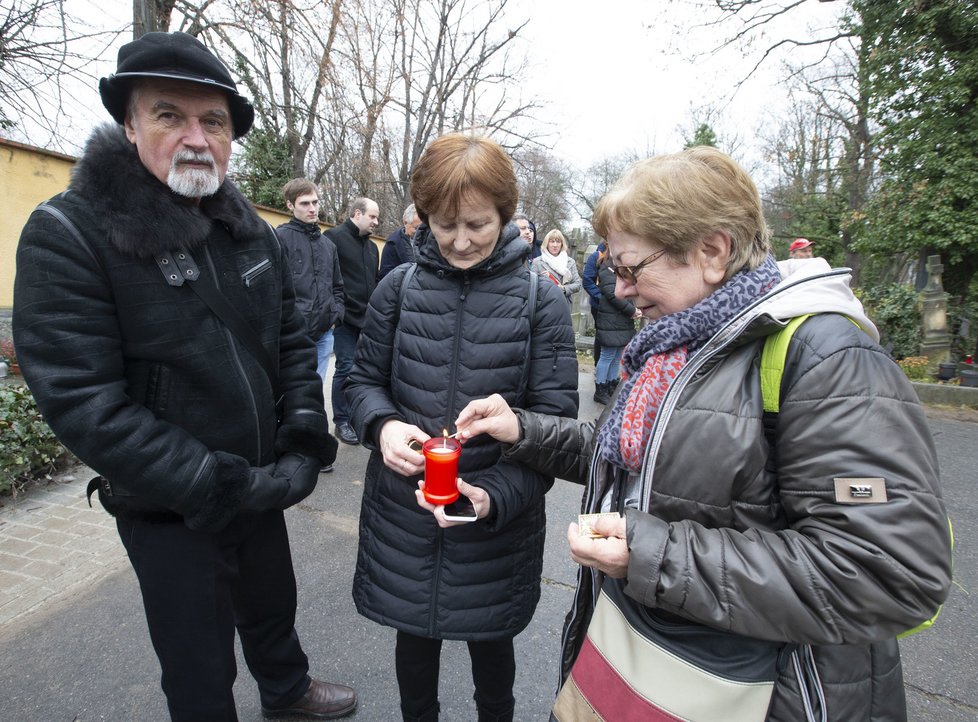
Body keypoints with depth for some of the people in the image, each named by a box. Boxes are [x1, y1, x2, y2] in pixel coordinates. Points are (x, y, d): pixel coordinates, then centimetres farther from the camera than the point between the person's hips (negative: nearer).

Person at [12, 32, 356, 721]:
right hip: (169, 513, -5)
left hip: (259, 489, 5)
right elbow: (83, 403, -23)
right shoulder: (68, 234, -18)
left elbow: (293, 338, 5)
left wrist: (306, 434, -8)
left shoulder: (251, 229, 0)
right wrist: (226, 489, -25)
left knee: (274, 608, 29)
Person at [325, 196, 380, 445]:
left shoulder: (371, 247, 18)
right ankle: (342, 422, 10)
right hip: (346, 319, -7)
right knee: (346, 368, -3)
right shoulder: (335, 237, -7)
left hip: (368, 319, 7)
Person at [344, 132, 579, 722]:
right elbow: (364, 380, 5)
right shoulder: (399, 288, -3)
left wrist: (496, 496, -24)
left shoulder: (541, 300, -9)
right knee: (414, 636, 23)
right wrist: (382, 426, -18)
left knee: (490, 642, 23)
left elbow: (553, 418, -10)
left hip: (500, 516, -1)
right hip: (403, 511, 2)